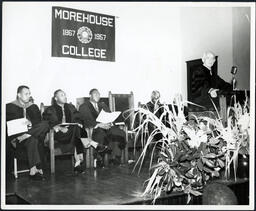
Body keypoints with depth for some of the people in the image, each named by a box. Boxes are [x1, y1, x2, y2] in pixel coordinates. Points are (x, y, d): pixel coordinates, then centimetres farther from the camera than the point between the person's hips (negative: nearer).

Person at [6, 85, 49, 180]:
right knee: (33, 140, -35)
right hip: (16, 133, -4)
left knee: (45, 124, -27)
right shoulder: (10, 107, 8)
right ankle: (33, 170, -36)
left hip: (33, 132, 4)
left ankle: (19, 139, -32)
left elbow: (38, 121, 6)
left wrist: (31, 123, -17)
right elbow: (8, 123, -4)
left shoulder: (33, 107, 20)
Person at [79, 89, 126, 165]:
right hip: (93, 129, -4)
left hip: (106, 126, 5)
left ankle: (116, 157, -29)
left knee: (118, 133, -27)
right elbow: (87, 120, -6)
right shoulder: (83, 107, 9)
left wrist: (109, 123, -8)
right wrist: (99, 125, -21)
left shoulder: (103, 105, 27)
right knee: (102, 135, -39)